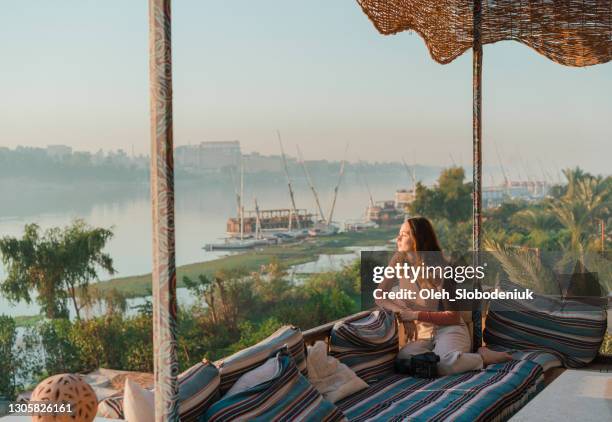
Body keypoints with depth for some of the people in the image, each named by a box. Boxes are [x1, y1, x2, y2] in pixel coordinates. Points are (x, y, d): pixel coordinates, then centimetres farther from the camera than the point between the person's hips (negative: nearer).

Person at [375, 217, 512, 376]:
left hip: (449, 329, -4)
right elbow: (379, 297, 2)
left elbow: (453, 316, -9)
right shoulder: (400, 260, 2)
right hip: (422, 336, 4)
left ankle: (482, 357, -9)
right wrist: (402, 313, -16)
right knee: (404, 358, -34)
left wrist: (417, 315, -17)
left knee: (444, 364, -39)